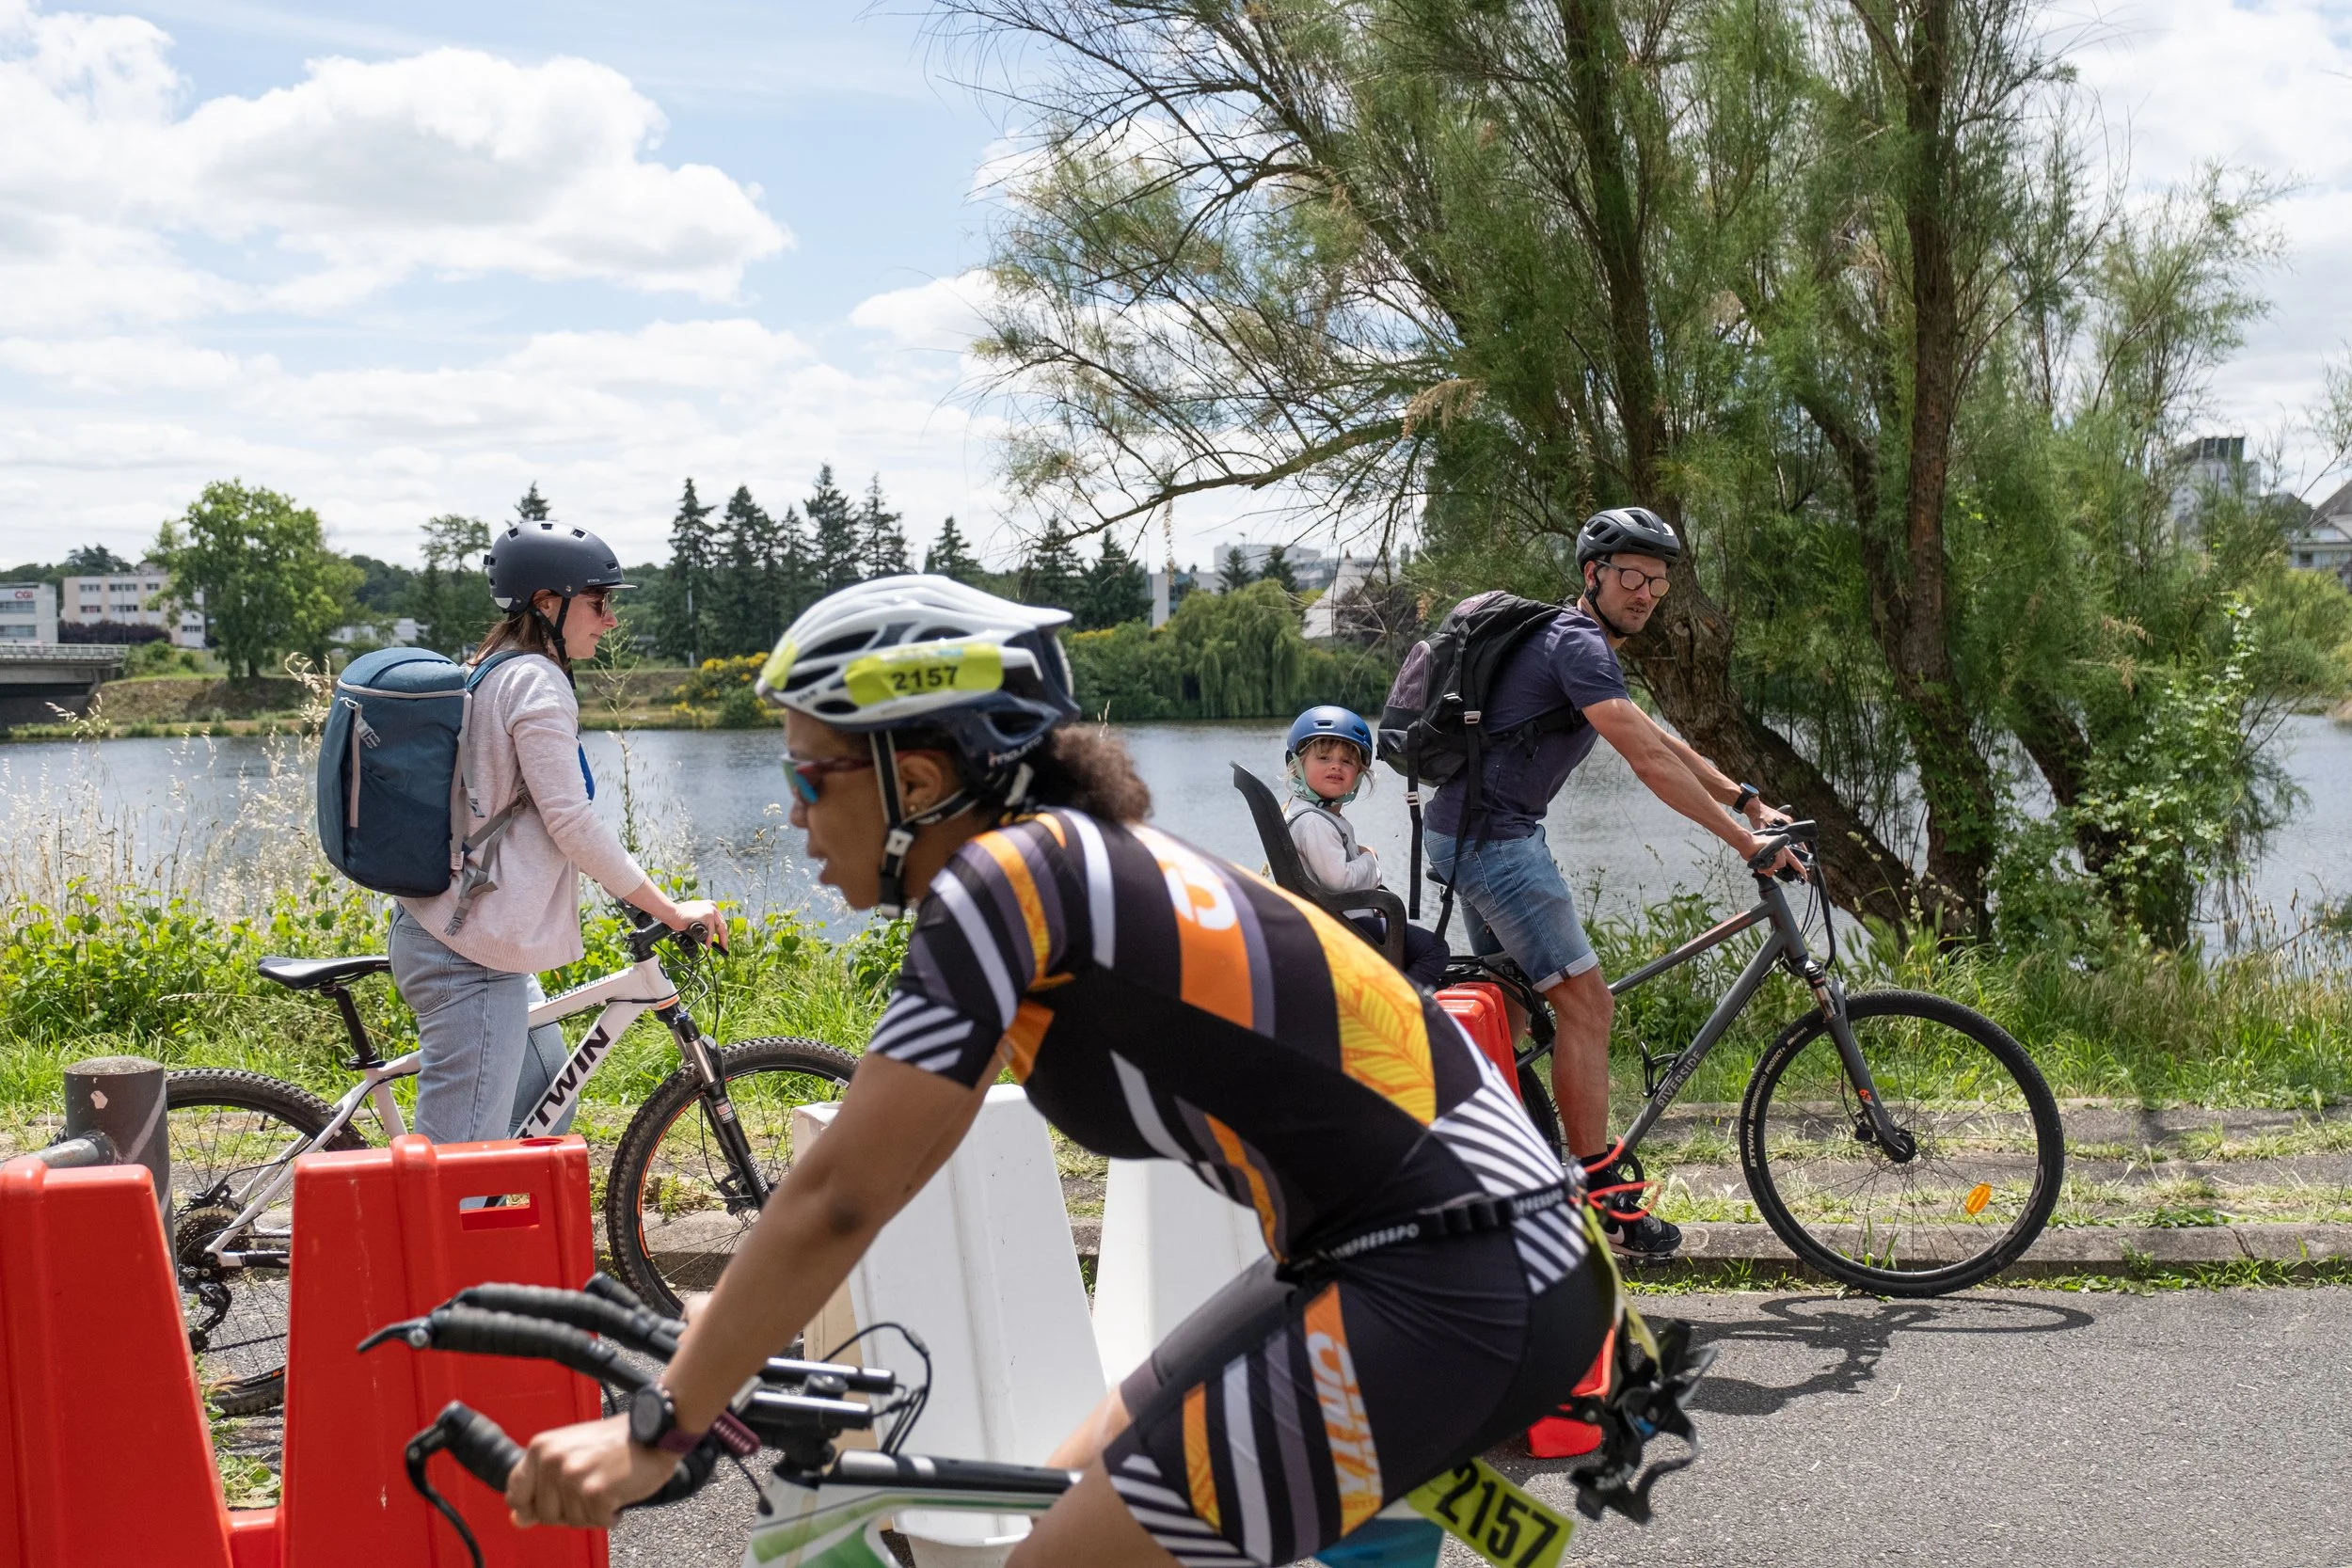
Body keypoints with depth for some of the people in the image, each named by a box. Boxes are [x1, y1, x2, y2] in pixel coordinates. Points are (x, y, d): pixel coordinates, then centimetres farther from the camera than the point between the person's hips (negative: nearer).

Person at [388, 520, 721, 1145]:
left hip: (441, 929, 11)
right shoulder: (536, 681, -13)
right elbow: (572, 822, -17)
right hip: (470, 953, -11)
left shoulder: (490, 674, 18)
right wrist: (671, 910, -11)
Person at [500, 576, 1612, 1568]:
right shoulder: (1057, 871, 11)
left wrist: (654, 1430, -9)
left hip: (1452, 1294, -9)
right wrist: (736, 1312, 26)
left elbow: (837, 1198, -16)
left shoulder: (1002, 878, -16)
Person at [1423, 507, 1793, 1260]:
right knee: (1586, 1001, -9)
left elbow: (1660, 739, 21)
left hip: (1477, 836, 11)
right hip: (1493, 838, -11)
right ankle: (1604, 1198, -6)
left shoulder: (1578, 643, 18)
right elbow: (1649, 760, -23)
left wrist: (1747, 799, 14)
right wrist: (1742, 839, -22)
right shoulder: (1578, 644, -15)